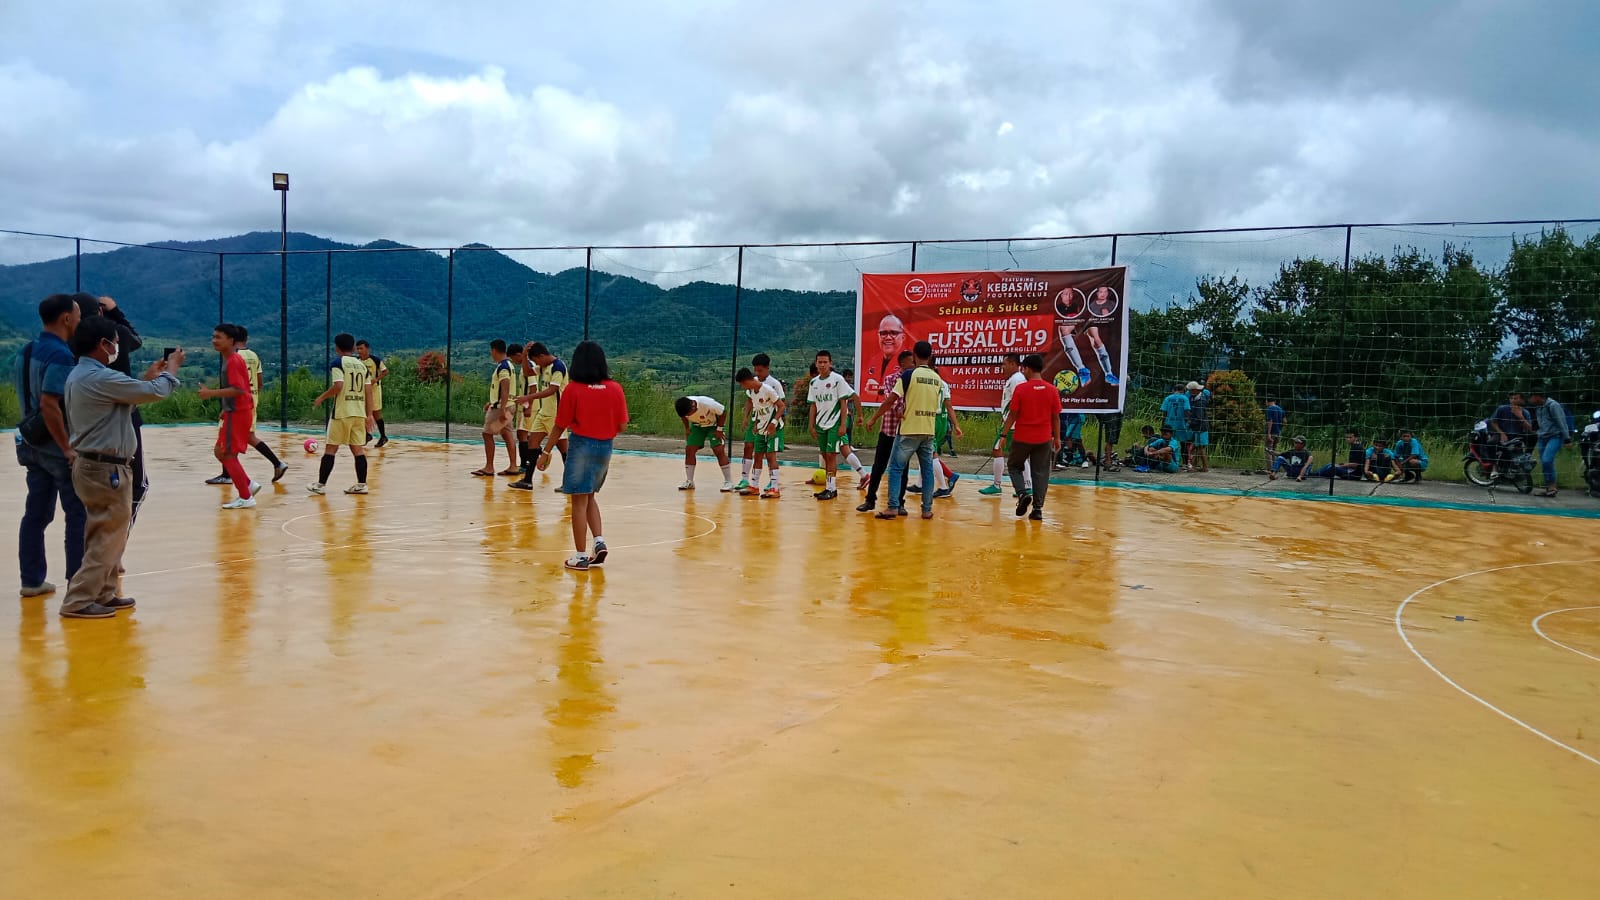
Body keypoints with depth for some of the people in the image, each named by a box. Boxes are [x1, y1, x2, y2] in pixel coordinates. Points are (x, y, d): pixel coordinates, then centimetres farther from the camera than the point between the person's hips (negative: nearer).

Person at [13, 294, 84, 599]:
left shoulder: (25, 352, 9)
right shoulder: (61, 355, -19)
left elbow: (26, 396, 17)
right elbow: (49, 405, -27)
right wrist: (68, 448, -23)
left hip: (33, 444, 9)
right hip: (58, 448, -9)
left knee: (36, 513, 13)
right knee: (79, 516, 0)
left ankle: (32, 581, 19)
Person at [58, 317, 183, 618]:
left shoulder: (79, 375, 12)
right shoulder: (101, 378, -21)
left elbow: (123, 400, 17)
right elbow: (156, 392, -16)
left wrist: (148, 377, 16)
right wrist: (172, 366, 1)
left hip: (92, 464, 10)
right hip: (106, 469, -10)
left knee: (104, 535, 17)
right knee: (108, 537, -4)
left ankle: (102, 595, 24)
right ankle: (78, 601, -1)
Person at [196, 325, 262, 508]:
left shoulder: (233, 361, -16)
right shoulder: (232, 359, 14)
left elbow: (238, 390, -26)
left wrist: (211, 393, -25)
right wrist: (226, 409, 19)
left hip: (237, 414, -10)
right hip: (234, 412, 10)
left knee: (228, 455, -4)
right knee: (220, 451, 15)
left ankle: (246, 498, 1)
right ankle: (248, 485, 18)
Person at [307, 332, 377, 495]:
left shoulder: (337, 363, -5)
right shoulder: (362, 365, 12)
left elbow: (338, 386, -19)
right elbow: (368, 392, 8)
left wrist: (321, 398, -4)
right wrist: (369, 415, 10)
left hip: (341, 413, -5)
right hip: (359, 413, 5)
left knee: (330, 448, 3)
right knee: (358, 448, 7)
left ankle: (321, 484, 7)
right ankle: (361, 484, 5)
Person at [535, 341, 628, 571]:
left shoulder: (573, 389, -9)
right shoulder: (615, 389, -1)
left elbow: (561, 426, -7)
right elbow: (622, 426, 0)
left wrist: (546, 452, 3)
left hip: (581, 446, -4)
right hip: (605, 447, 4)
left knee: (580, 501, 4)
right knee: (590, 496, 22)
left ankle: (581, 556, 8)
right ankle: (599, 541, 8)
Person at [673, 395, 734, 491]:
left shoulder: (708, 404, -39)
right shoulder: (684, 407, -24)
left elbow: (723, 412, -23)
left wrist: (719, 430, -20)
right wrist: (687, 428, 0)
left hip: (714, 424, -5)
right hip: (697, 425, 5)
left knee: (719, 450, -17)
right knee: (689, 450, -5)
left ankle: (728, 482, -13)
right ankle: (689, 482, 5)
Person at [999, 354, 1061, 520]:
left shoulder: (1021, 388, -9)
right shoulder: (1052, 390, -1)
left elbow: (1012, 414, -7)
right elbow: (1056, 417, 3)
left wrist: (1004, 434, 2)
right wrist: (1057, 438, 11)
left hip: (1022, 438, -2)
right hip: (1044, 440, 2)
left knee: (1013, 466, 18)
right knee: (1040, 473, 8)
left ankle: (1022, 493, -2)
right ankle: (1038, 508, 4)